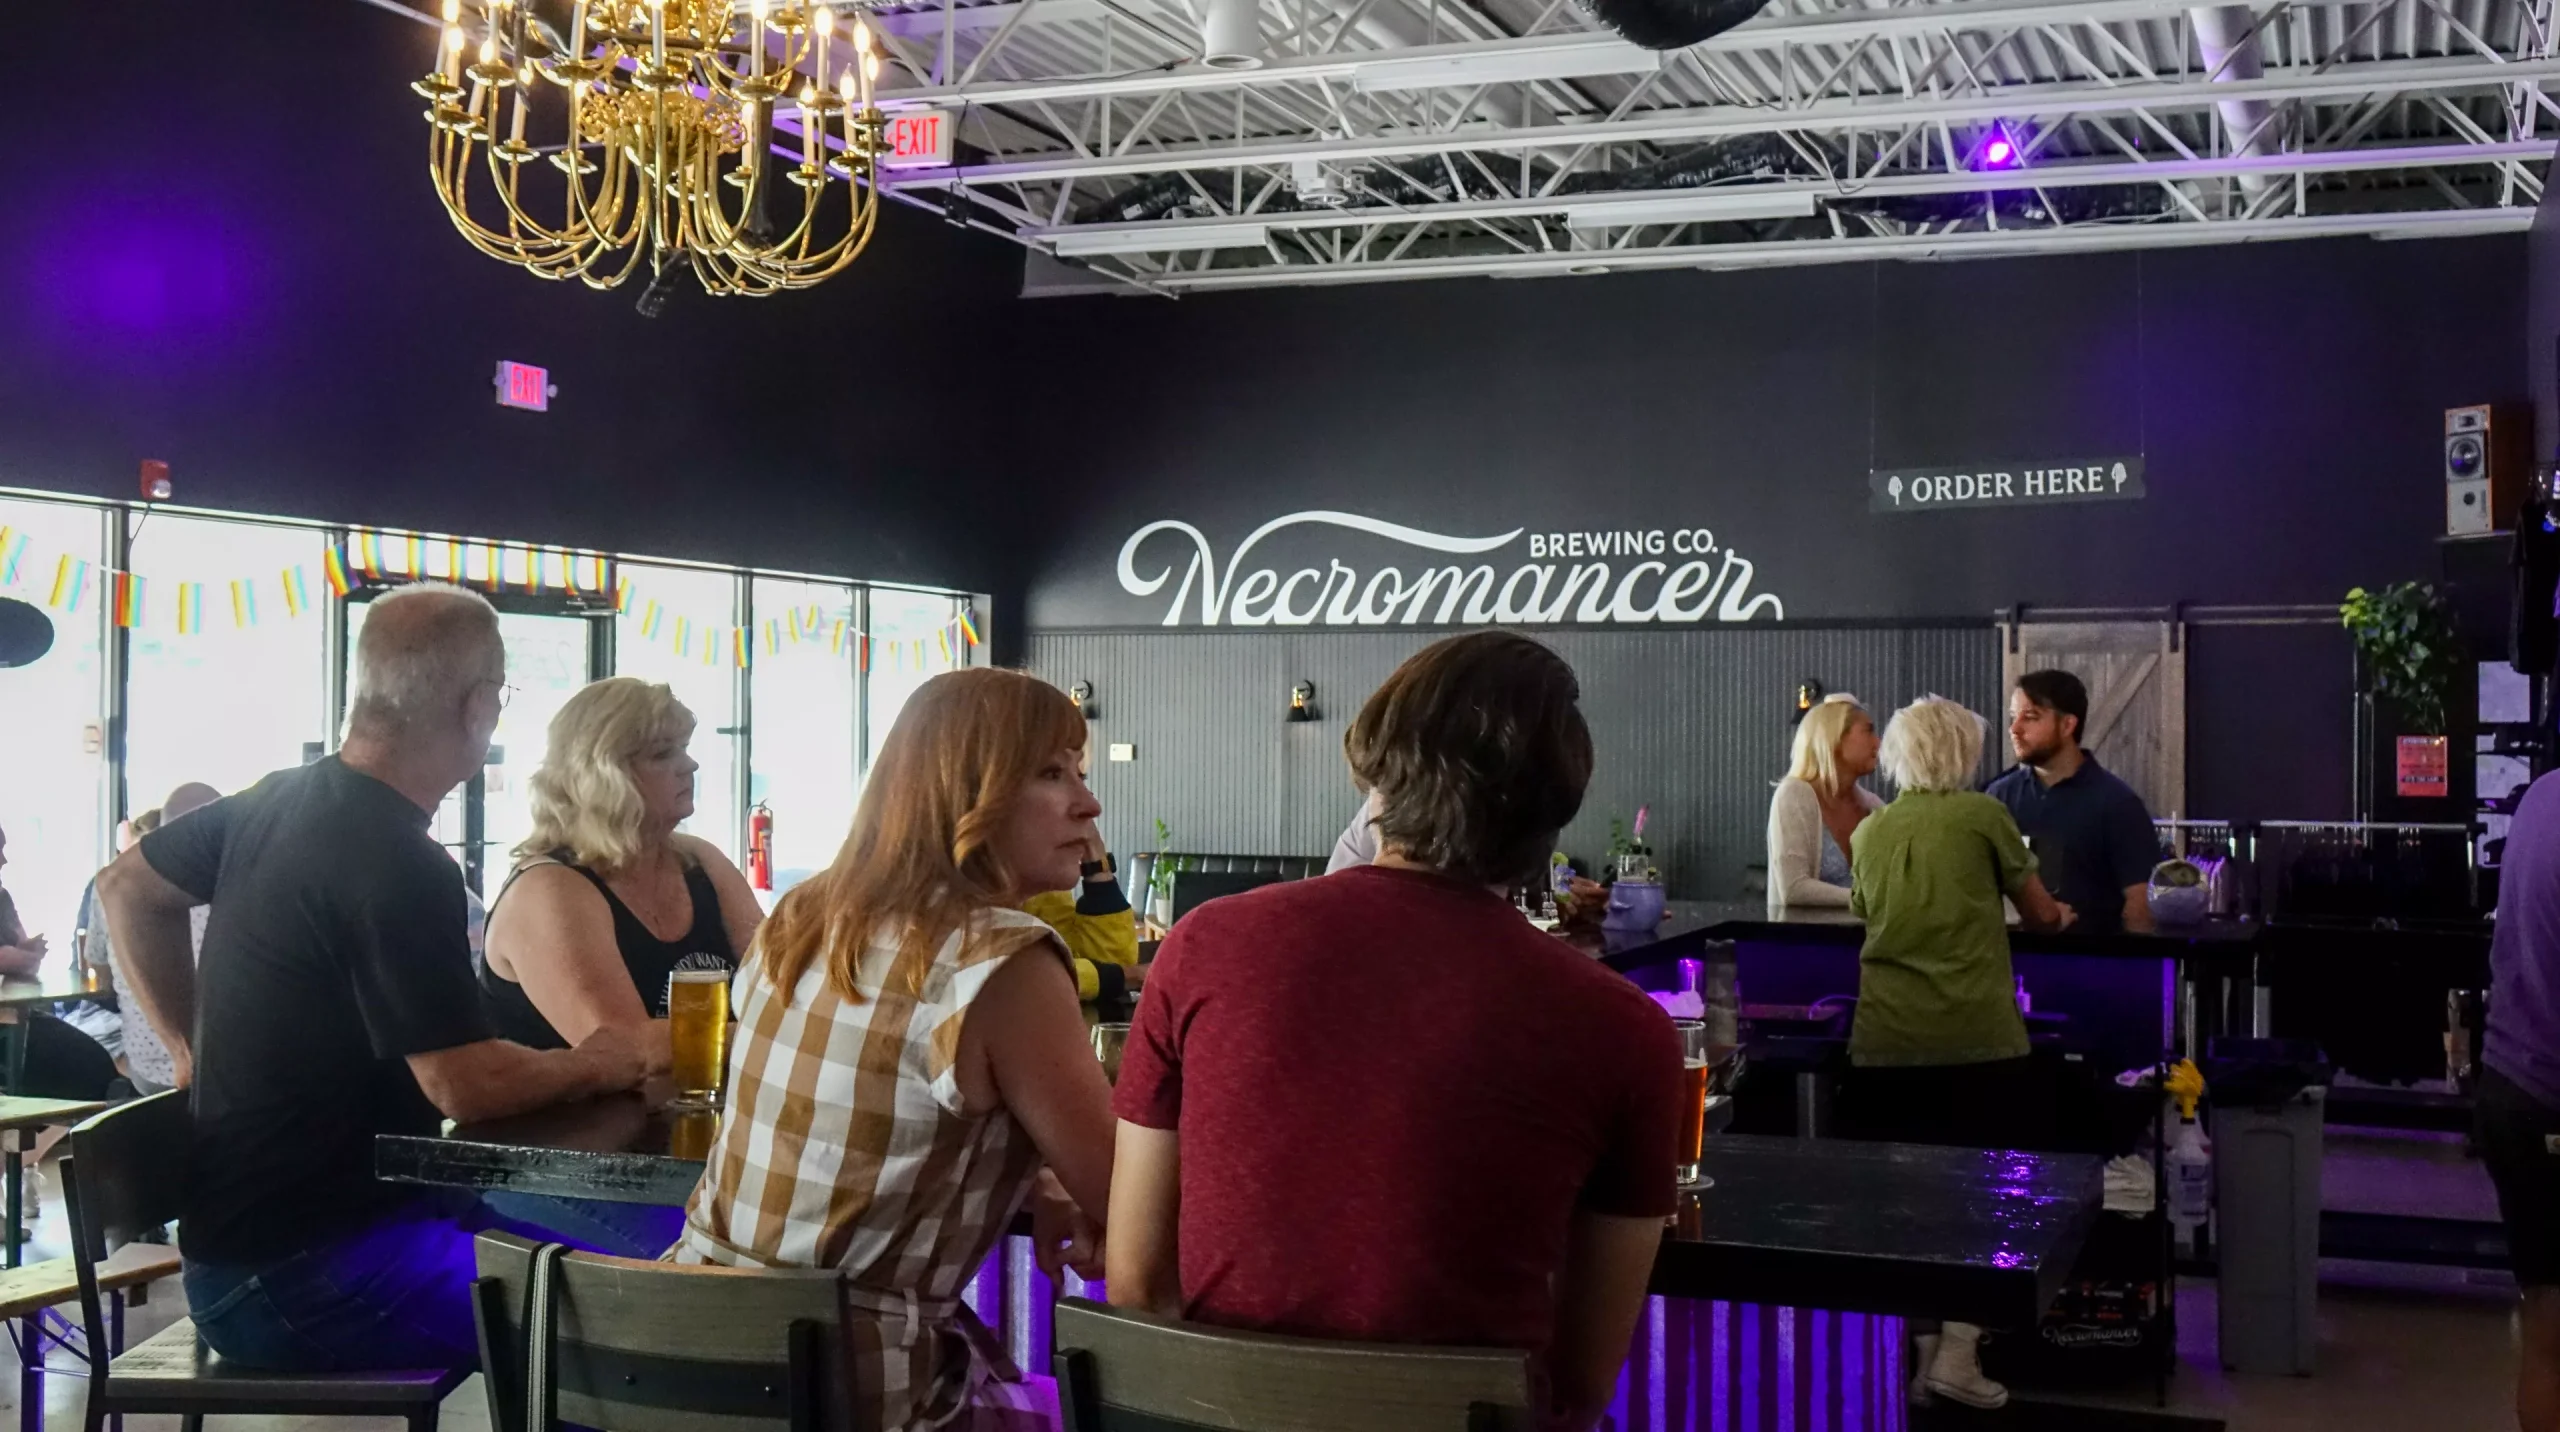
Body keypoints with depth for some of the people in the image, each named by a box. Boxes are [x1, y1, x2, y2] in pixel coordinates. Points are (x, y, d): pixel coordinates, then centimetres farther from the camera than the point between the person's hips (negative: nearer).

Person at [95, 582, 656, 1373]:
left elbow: (126, 886, 21)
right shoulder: (401, 866, -22)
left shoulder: (279, 800, 6)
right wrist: (597, 1065, -5)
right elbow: (466, 1086, -23)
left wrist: (196, 1049, 19)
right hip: (296, 1272, -10)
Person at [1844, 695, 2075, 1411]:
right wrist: (2055, 916, 36)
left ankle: (1921, 1348, 15)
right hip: (1976, 1041, -3)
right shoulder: (1983, 815, 1)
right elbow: (2040, 916, 12)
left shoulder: (1867, 832, 11)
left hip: (1884, 1044, 3)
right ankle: (1958, 1351, 1)